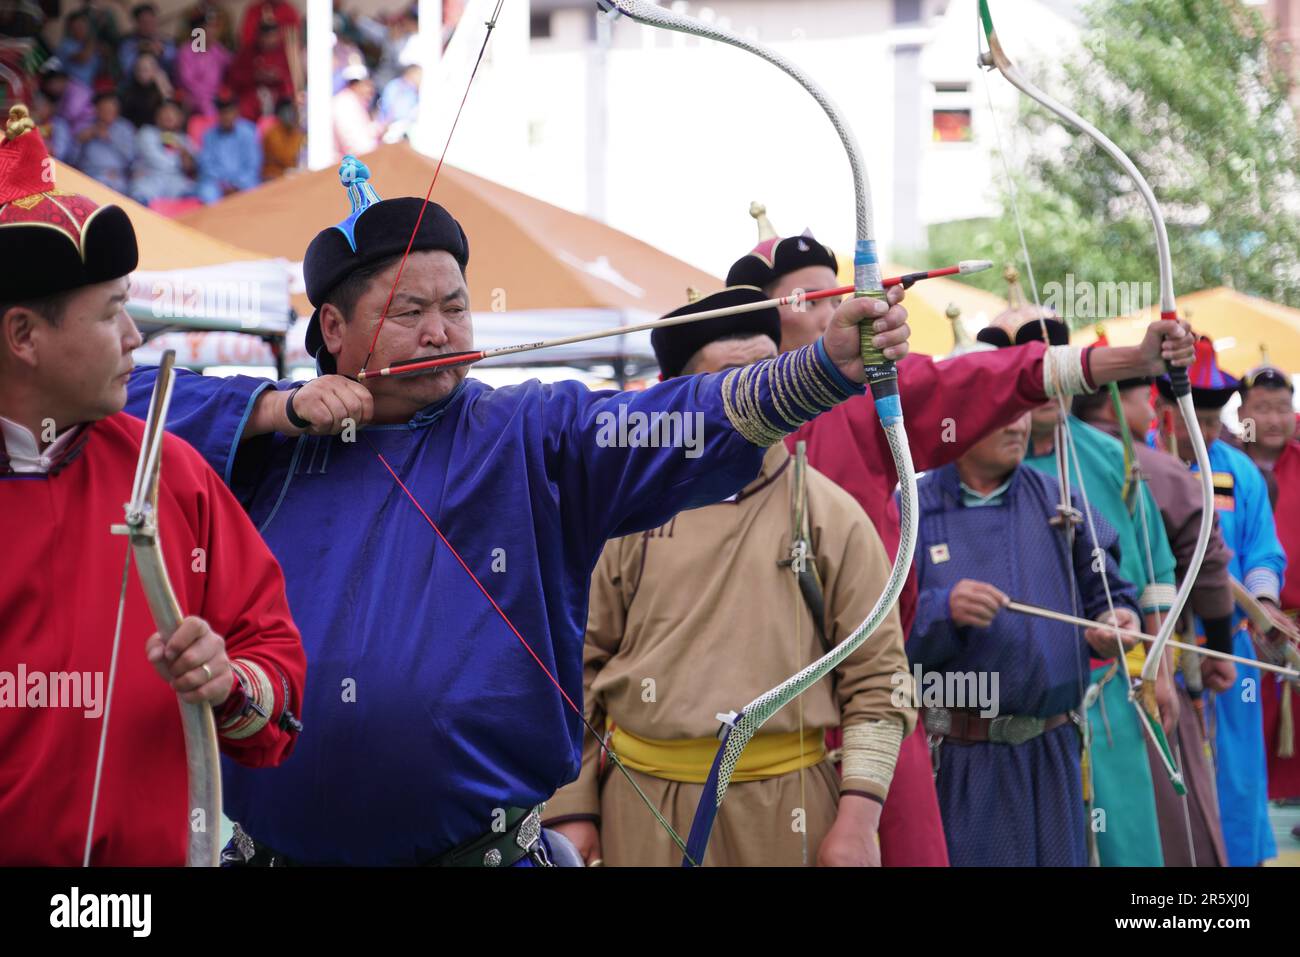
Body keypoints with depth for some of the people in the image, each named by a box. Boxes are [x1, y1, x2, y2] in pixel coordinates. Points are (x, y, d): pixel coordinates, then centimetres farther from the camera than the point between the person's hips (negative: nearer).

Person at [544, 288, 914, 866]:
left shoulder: (833, 515, 2)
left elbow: (878, 677, 0)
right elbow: (575, 664, 7)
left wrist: (857, 820, -8)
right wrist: (571, 811, 1)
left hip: (788, 810, -1)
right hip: (643, 809, 1)